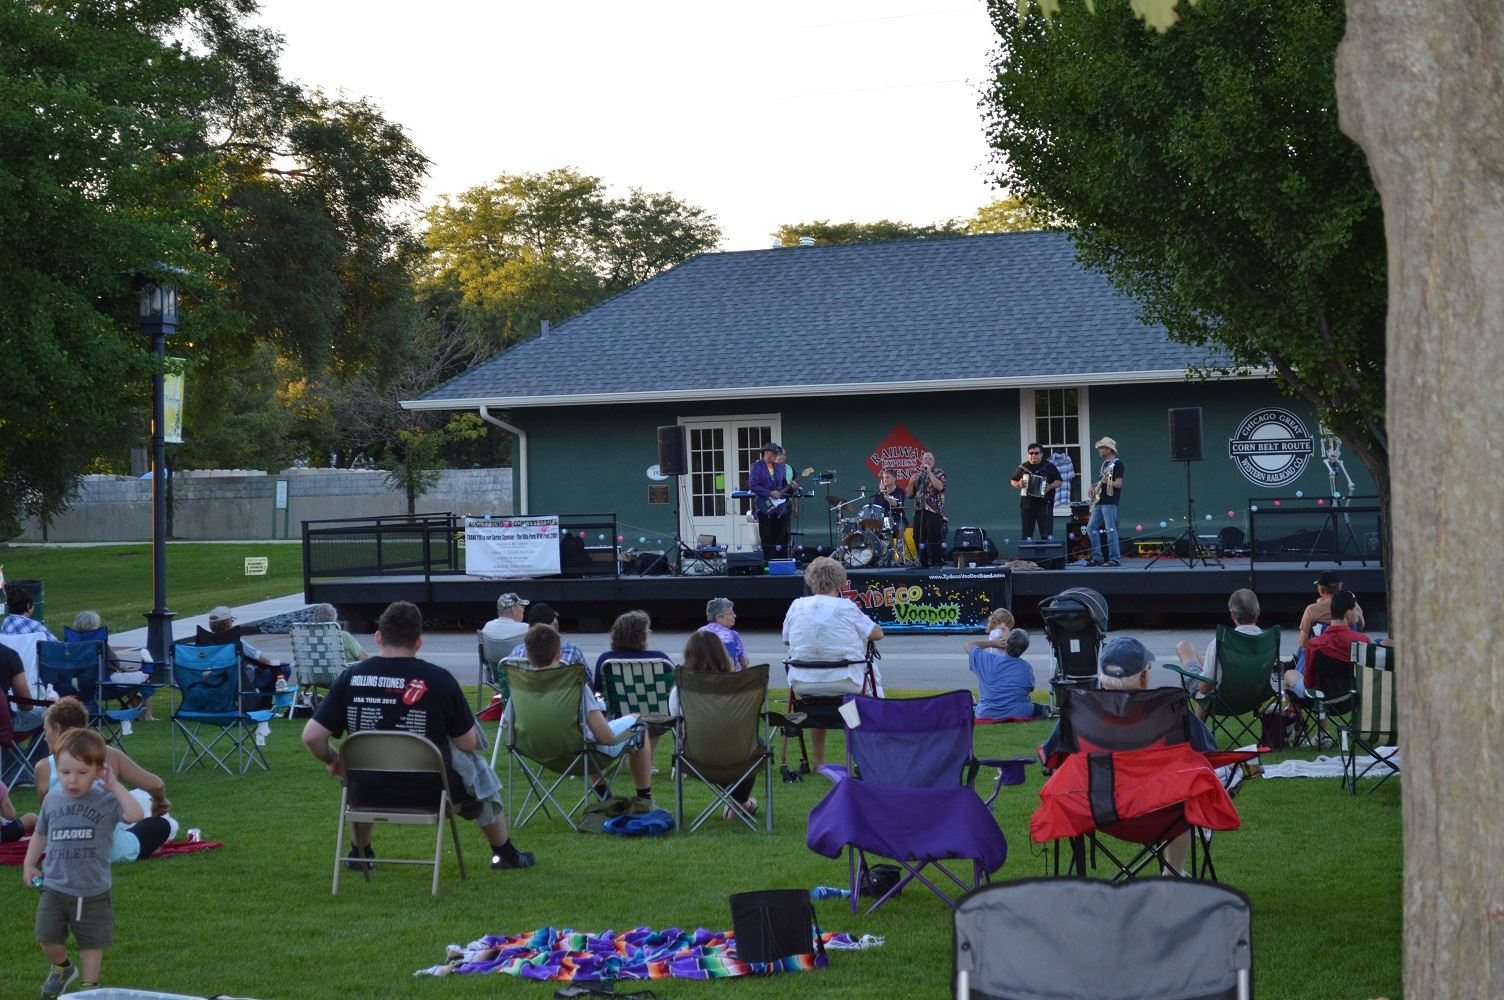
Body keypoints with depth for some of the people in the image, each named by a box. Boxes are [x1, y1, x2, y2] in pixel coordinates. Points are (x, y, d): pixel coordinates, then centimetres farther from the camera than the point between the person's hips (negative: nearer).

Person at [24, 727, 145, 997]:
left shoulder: (106, 800, -13)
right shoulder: (53, 799, -2)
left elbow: (134, 815, -32)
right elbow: (41, 833, 15)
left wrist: (115, 786, -27)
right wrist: (29, 864, 15)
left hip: (93, 891, -3)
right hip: (55, 887, 3)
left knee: (91, 942, 8)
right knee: (47, 937, 5)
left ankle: (89, 985, 25)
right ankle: (62, 968, 35)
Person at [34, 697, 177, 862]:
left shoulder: (43, 768, -7)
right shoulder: (109, 755, -7)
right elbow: (156, 785, -5)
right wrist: (160, 802, 17)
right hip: (114, 852, -1)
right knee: (163, 823, 29)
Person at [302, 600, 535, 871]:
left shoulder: (350, 677, -7)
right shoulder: (438, 679, -12)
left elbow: (311, 736, -8)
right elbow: (468, 743, -5)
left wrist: (332, 762, 12)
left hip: (367, 795, 2)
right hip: (428, 794, -2)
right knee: (475, 767, 27)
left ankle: (359, 853, 48)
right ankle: (505, 854, 41)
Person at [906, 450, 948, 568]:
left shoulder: (939, 473, 5)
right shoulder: (918, 475, 19)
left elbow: (940, 487, -16)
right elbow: (909, 494, 18)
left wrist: (929, 472, -11)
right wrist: (912, 482, 0)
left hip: (934, 511, -5)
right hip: (919, 511, 6)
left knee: (934, 539, -12)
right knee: (918, 539, 2)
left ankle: (938, 563, -9)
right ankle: (923, 563, 9)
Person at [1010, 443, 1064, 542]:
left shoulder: (1049, 467, 3)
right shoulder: (1023, 467, 11)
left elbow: (1058, 481, 2)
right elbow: (1013, 481, 19)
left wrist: (1050, 486, -16)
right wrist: (1018, 484, -2)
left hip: (1044, 504, -3)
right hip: (1027, 503, 3)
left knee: (1046, 534, -7)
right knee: (1026, 533, 5)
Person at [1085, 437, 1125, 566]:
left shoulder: (1117, 463, -8)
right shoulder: (1105, 463, 19)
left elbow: (1119, 484, -14)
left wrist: (1107, 482, -31)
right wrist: (1094, 486, 13)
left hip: (1110, 502, -10)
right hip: (1099, 502, 10)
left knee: (1111, 530, -11)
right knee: (1091, 528, 7)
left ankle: (1115, 559, -9)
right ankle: (1097, 558, 10)